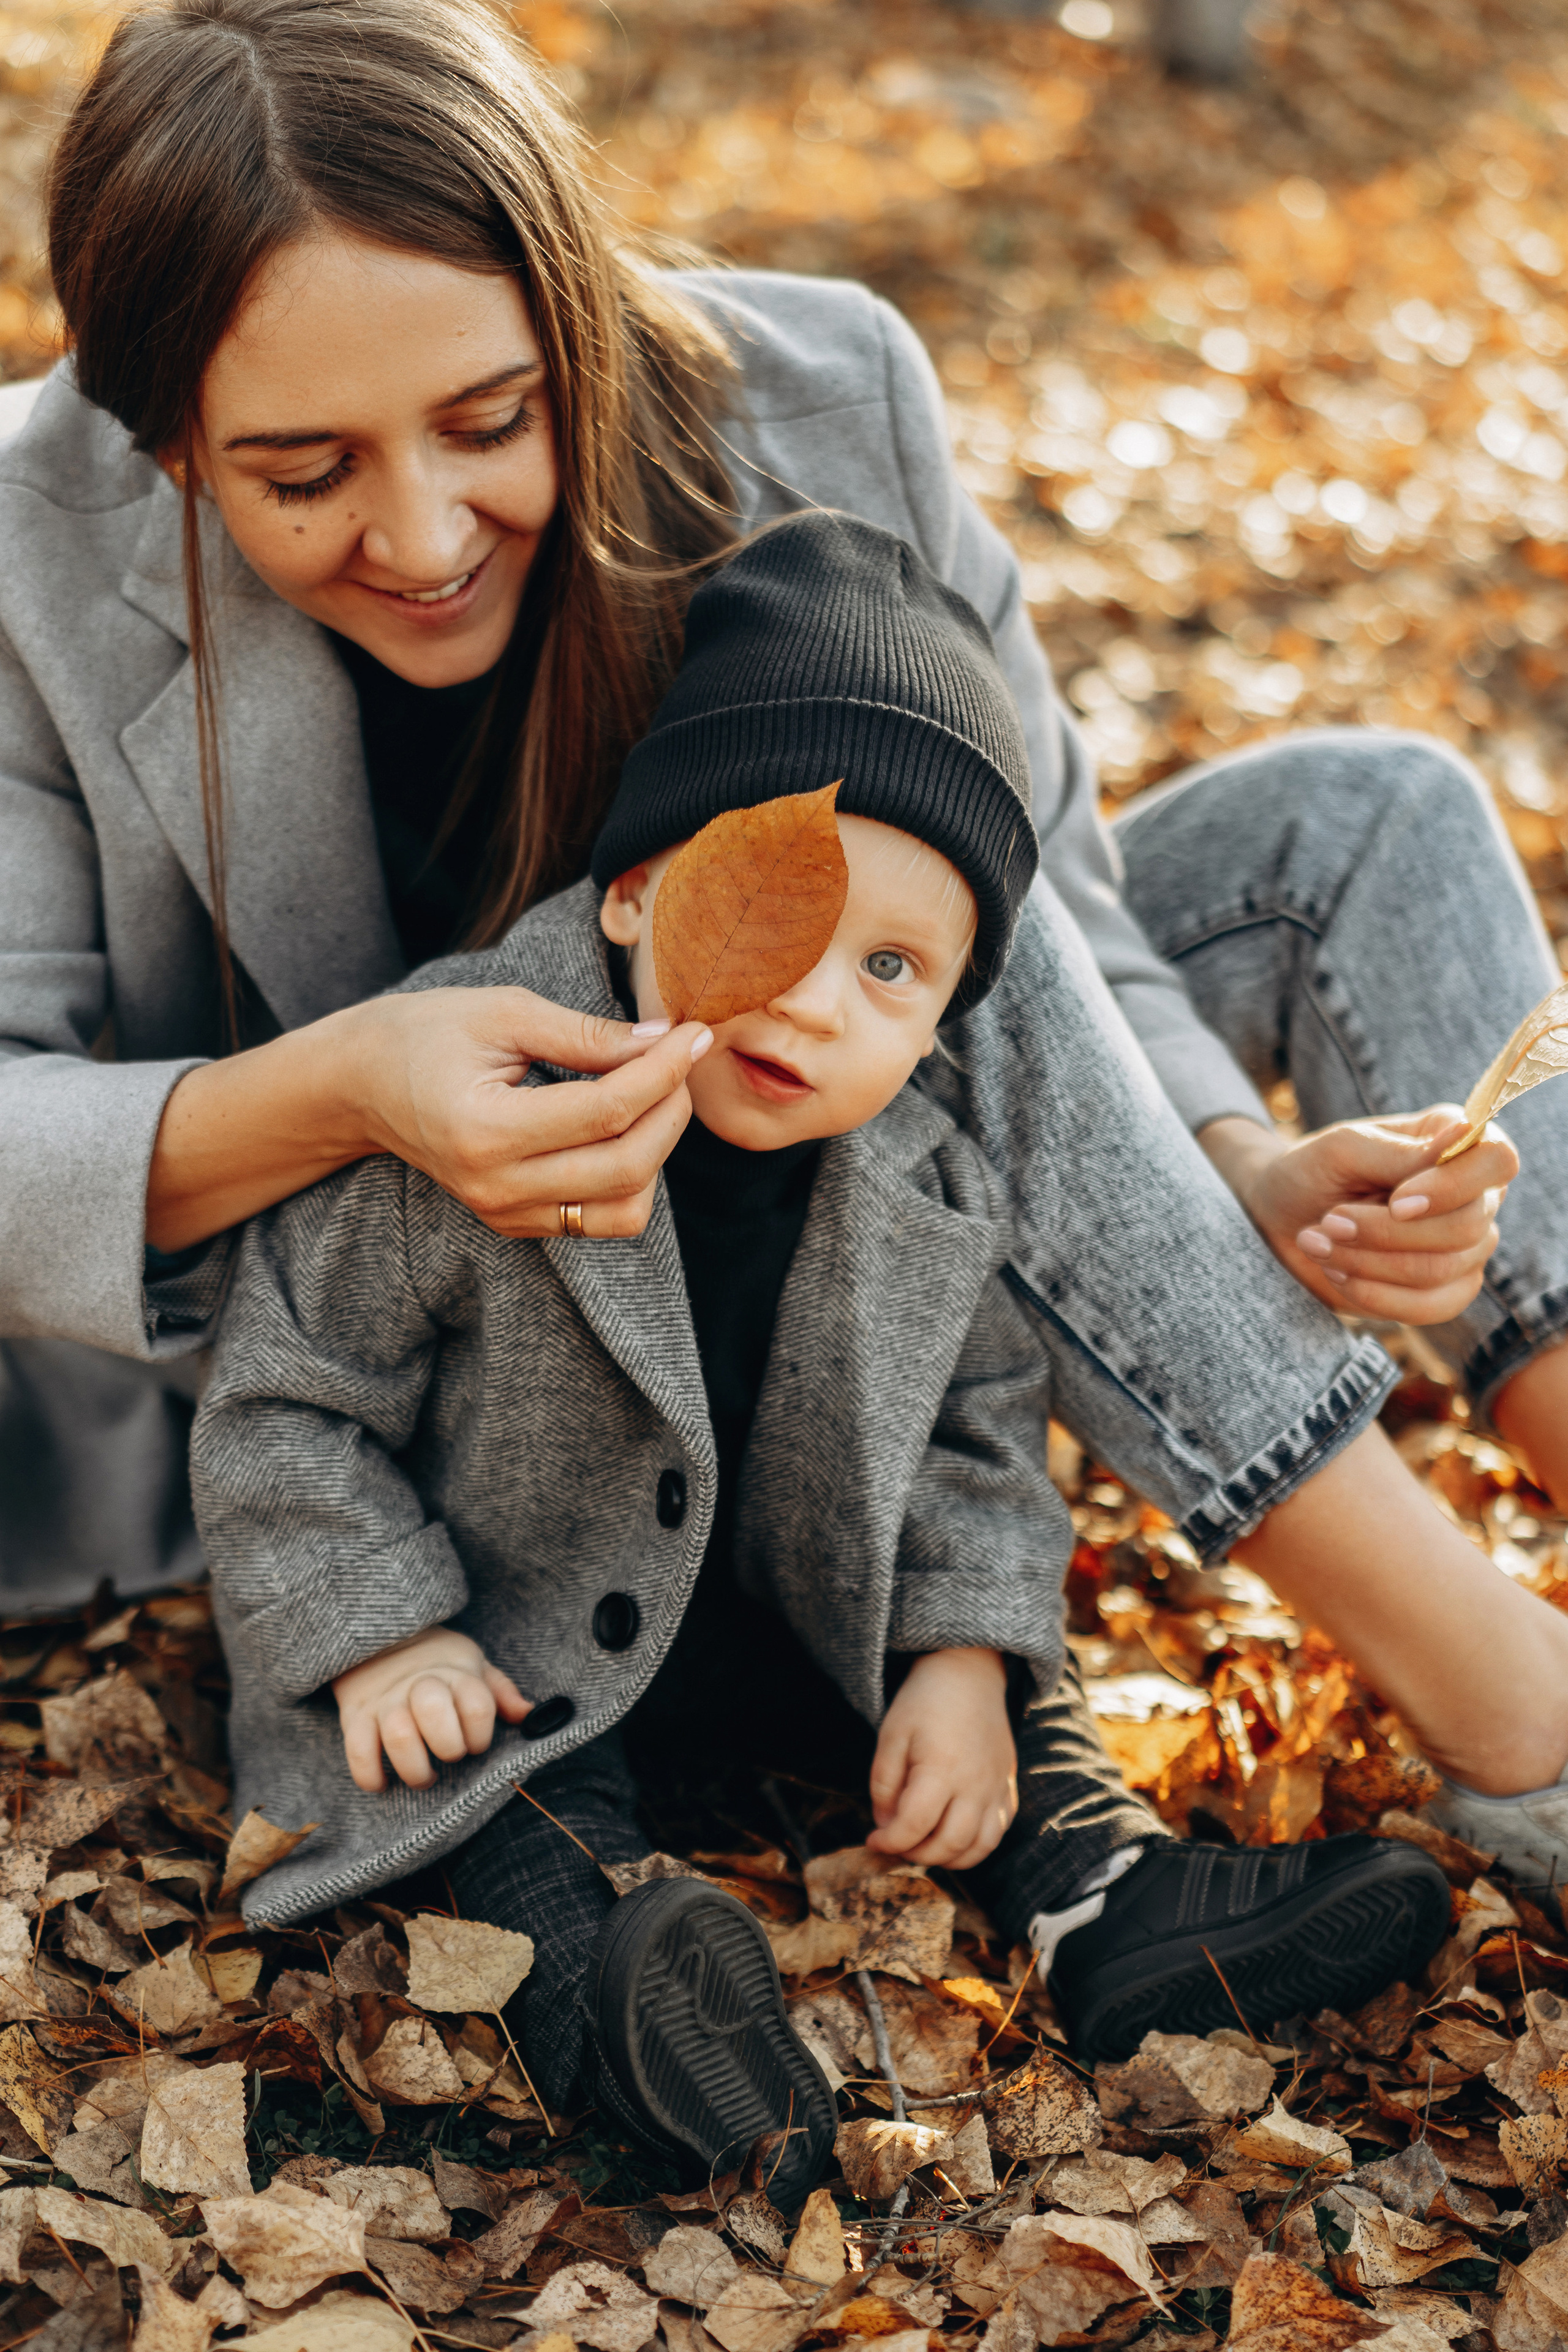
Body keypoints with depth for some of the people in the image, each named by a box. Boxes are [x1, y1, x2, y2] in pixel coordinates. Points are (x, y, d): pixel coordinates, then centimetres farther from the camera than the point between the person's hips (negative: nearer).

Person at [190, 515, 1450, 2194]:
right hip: (516, 1641, -4)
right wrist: (375, 1633, -21)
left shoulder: (922, 1189, -14)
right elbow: (284, 1399, -17)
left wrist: (965, 1657, -9)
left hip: (793, 1614, 5)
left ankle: (1107, 1899, 2)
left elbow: (979, 1413, 0)